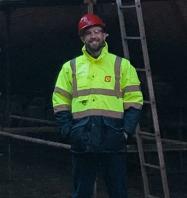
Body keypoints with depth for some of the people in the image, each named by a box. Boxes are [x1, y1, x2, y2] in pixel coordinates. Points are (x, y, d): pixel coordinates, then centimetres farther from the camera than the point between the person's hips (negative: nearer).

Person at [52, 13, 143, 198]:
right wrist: (68, 131, -4)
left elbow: (134, 101, 5)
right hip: (82, 142, 1)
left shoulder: (122, 65, 9)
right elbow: (60, 103, 10)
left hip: (113, 141, -1)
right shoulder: (70, 67, 12)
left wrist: (127, 131, -7)